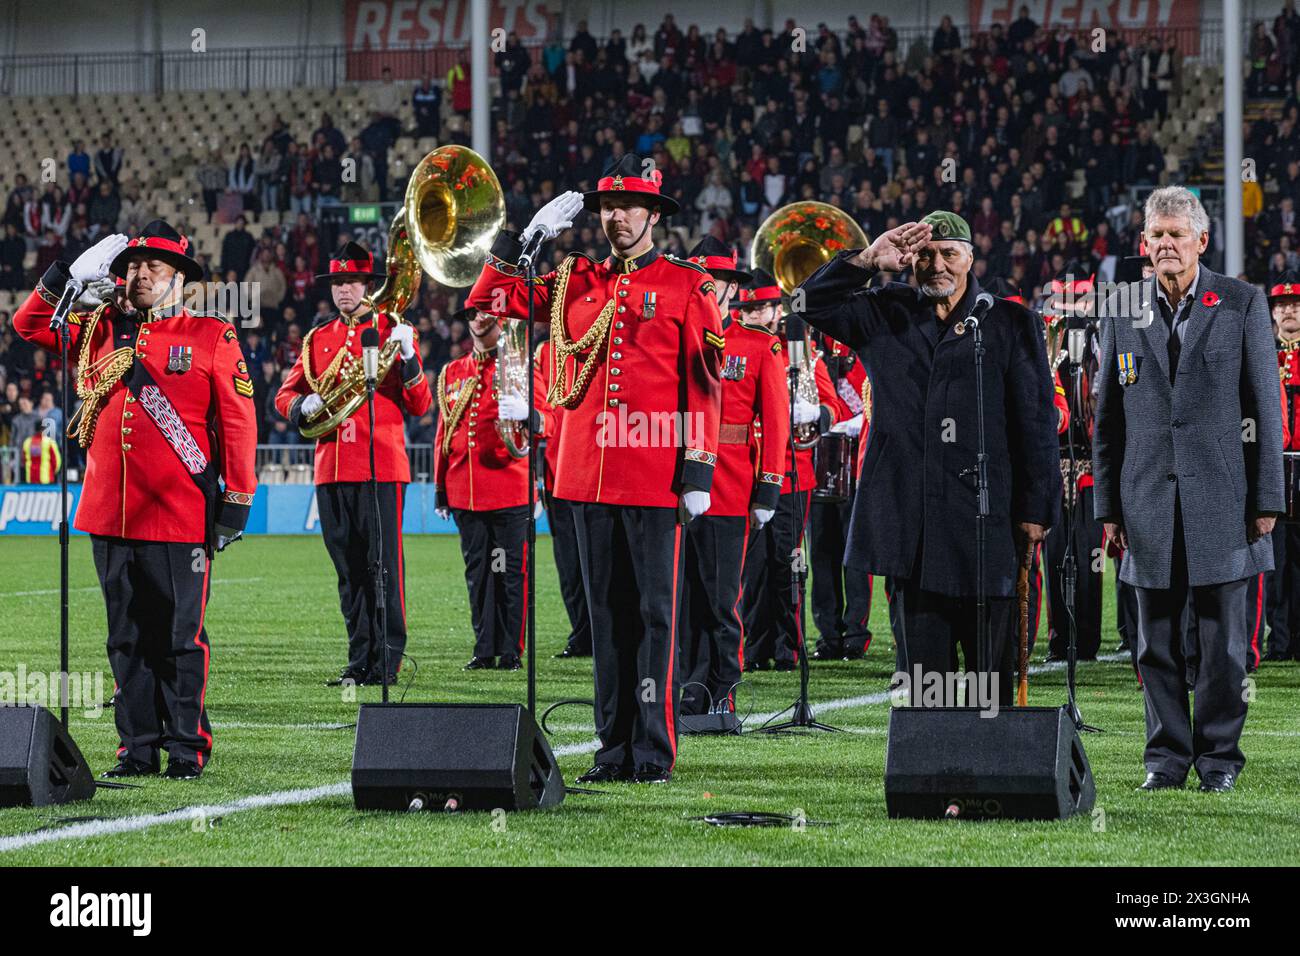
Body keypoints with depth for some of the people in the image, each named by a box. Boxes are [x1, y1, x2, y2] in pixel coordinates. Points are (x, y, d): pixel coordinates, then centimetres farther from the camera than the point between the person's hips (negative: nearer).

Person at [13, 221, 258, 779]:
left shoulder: (211, 336, 1)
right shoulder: (101, 330, 12)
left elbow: (237, 420, -1)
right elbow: (29, 324, 19)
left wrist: (237, 498, -6)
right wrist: (71, 276, 4)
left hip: (180, 517, -4)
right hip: (109, 513, 4)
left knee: (181, 637, 0)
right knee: (127, 639, 8)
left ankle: (187, 748, 7)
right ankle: (138, 748, 14)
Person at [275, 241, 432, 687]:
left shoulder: (392, 331, 3)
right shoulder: (318, 338, 16)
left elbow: (420, 405, -1)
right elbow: (285, 396, 18)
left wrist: (407, 358, -18)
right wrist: (304, 406, -5)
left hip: (382, 466, -5)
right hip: (332, 466, 5)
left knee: (383, 564, -7)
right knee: (348, 568, 7)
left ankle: (387, 662, -4)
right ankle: (360, 661, 12)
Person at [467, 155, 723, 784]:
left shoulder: (687, 286, 1)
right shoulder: (575, 282, 12)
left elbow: (705, 383, -3)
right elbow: (488, 301, 14)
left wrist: (699, 472, -9)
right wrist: (528, 236, 3)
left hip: (656, 479, -4)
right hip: (588, 475, 4)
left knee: (654, 611, -3)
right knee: (606, 611, 8)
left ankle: (654, 749, 0)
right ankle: (614, 748, 13)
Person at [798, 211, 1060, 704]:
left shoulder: (1010, 324, 4)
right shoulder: (888, 316, 12)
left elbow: (1036, 420, 2)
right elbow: (813, 303, 7)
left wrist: (1035, 509, -4)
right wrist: (866, 260, -7)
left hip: (985, 518, -2)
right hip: (910, 526, 3)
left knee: (991, 669, 0)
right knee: (922, 661, 5)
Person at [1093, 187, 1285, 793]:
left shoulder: (1243, 304, 3)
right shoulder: (1122, 312, 9)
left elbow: (1265, 405, 2)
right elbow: (1107, 417, 11)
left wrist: (1267, 498, -2)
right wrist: (1107, 504, 6)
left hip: (1221, 498, -2)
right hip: (1150, 504, 2)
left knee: (1222, 641, 2)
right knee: (1158, 641, 5)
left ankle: (1218, 757, 11)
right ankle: (1167, 758, 13)